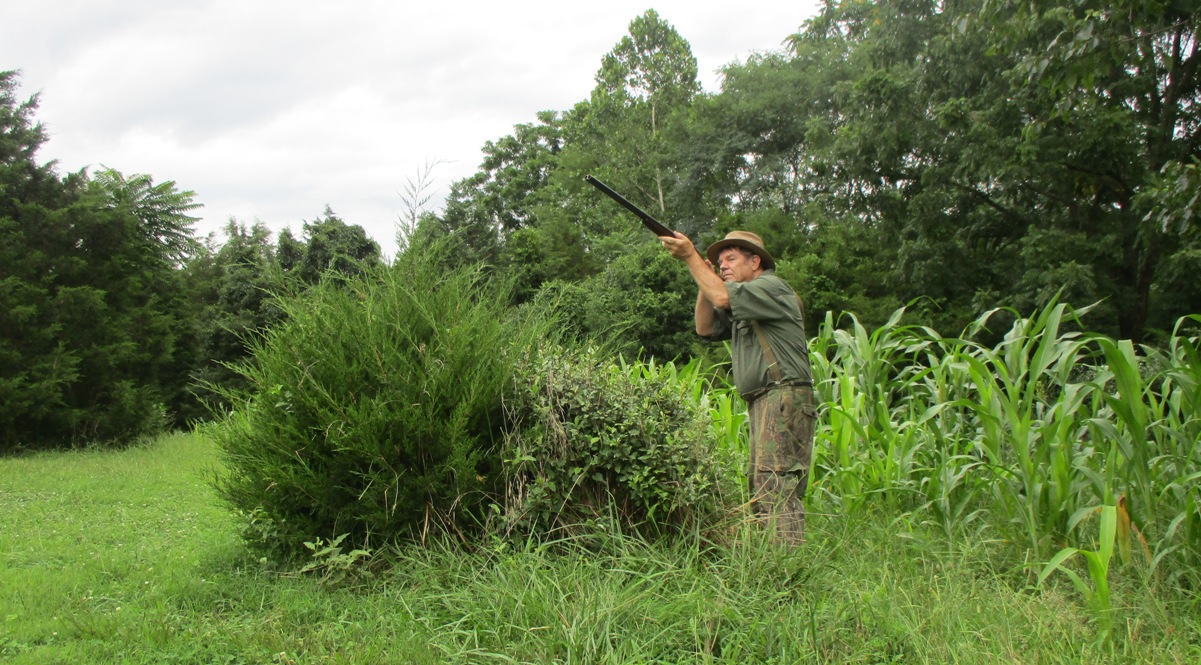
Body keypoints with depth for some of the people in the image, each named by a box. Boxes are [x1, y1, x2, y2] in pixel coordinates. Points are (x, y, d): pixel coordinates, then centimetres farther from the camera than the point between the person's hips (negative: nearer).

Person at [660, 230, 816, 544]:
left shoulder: (772, 286, -4)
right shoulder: (743, 306, 25)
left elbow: (723, 297, -18)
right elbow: (706, 327, 17)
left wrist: (691, 257, -11)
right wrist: (704, 278, 7)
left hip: (783, 398, -10)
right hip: (762, 403, 10)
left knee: (776, 486, -17)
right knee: (760, 488, 8)